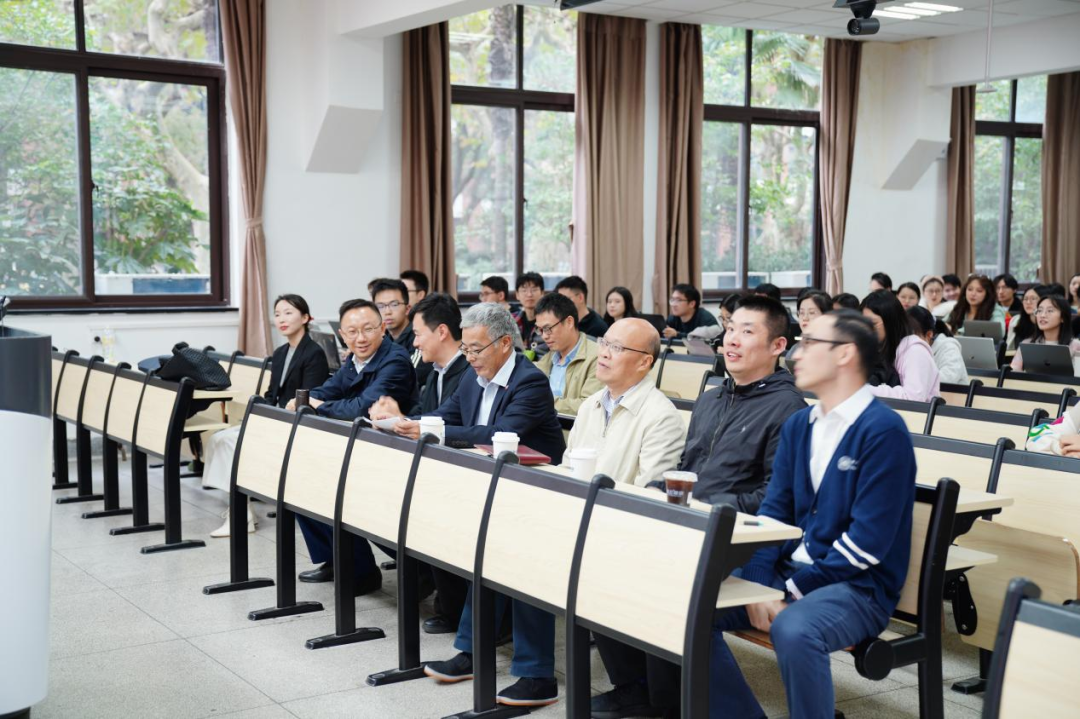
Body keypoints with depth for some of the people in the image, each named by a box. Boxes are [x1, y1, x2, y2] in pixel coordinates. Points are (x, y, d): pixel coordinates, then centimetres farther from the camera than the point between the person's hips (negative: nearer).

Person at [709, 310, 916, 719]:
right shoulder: (798, 425, 10)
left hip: (857, 586, -7)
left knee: (793, 630, -37)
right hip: (787, 573, 7)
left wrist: (794, 590, -18)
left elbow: (867, 542, -18)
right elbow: (773, 512, 7)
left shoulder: (883, 431, -14)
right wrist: (758, 585, -9)